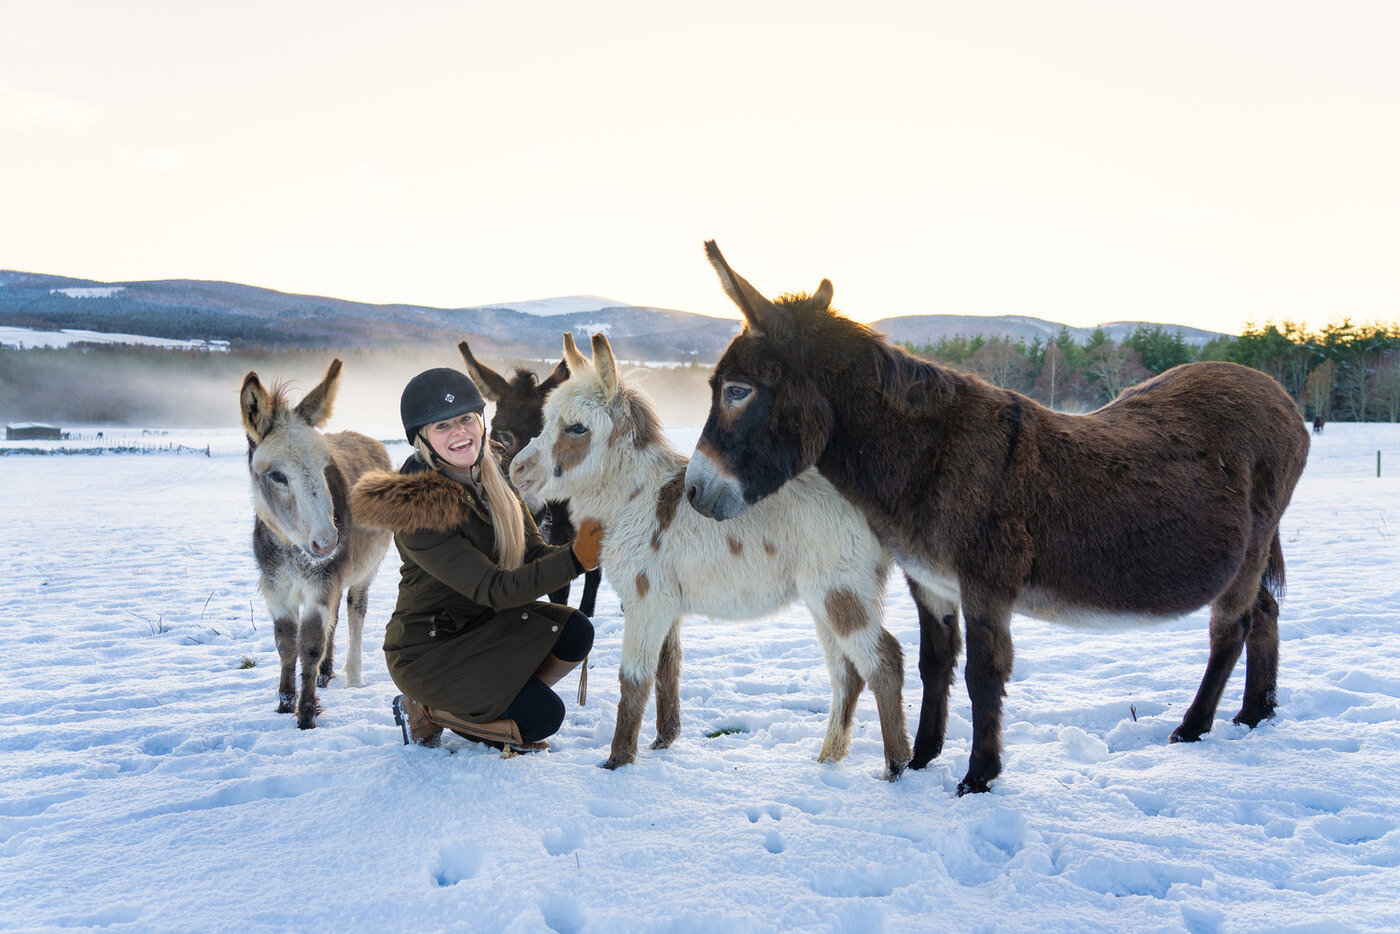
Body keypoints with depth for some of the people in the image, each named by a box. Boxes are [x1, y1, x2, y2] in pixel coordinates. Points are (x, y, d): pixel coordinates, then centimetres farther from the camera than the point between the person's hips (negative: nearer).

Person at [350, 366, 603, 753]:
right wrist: (575, 559, -34)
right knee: (543, 716, -18)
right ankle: (425, 711, 4)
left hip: (484, 625, 7)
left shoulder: (492, 475, -2)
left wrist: (592, 548, -23)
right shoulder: (418, 507, -26)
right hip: (426, 648, -7)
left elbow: (532, 554, -3)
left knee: (575, 631, -14)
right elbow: (493, 589, -28)